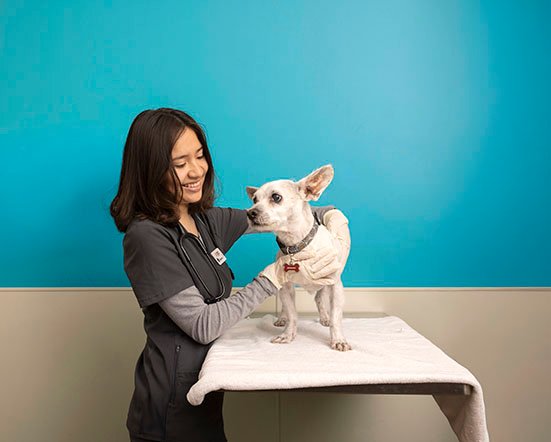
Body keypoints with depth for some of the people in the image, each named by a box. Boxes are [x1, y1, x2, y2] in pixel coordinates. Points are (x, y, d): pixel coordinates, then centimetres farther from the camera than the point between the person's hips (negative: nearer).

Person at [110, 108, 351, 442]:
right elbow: (202, 325, -23)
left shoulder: (206, 219, 1)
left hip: (204, 384, 7)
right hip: (173, 402, -7)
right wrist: (274, 276, -23)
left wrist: (331, 214, -9)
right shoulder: (147, 236, -21)